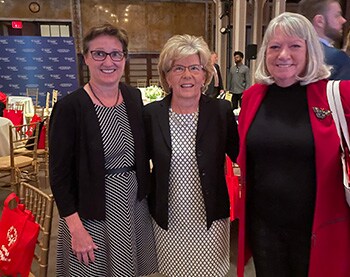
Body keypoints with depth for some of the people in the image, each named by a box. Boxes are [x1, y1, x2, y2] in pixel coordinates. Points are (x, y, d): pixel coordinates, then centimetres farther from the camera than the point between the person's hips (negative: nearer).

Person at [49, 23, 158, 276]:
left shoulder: (134, 96, 0)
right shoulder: (69, 107, -16)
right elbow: (59, 175, -13)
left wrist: (144, 189, 6)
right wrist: (76, 228, -14)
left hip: (134, 202, 5)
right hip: (93, 211, -4)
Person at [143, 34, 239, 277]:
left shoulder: (222, 110, -8)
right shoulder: (151, 113, -6)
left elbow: (240, 155, 1)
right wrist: (146, 199, 4)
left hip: (210, 219, -1)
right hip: (167, 220, 1)